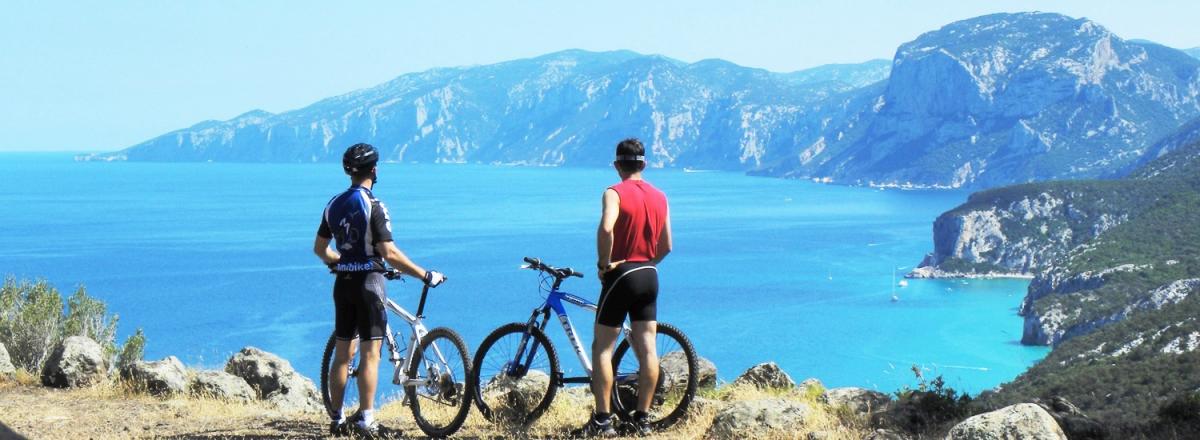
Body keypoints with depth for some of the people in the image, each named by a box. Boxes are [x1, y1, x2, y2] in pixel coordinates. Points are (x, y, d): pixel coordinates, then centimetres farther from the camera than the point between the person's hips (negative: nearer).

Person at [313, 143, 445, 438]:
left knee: (342, 354, 12)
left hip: (343, 284, 7)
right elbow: (389, 254, -19)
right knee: (370, 354, -4)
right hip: (368, 282, -7)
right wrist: (426, 275, -14)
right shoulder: (373, 206, -14)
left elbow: (320, 249, 17)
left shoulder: (334, 205, 8)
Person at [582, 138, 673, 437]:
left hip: (621, 275, -6)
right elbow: (666, 246, 10)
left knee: (602, 348, 1)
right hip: (649, 277, 6)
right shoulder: (660, 197, 9)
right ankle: (642, 418, 9)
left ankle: (603, 420, -3)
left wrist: (604, 263, -15)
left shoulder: (615, 193, -10)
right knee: (647, 349, 6)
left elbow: (606, 228, -28)